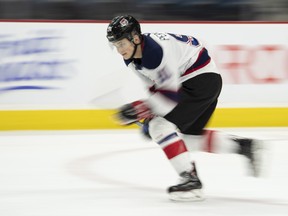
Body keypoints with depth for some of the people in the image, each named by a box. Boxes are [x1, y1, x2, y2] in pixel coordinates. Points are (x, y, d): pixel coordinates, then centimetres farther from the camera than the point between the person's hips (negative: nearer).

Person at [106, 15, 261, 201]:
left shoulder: (155, 51, -28)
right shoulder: (132, 59, 2)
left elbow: (170, 93, -28)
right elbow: (156, 86, 16)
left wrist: (140, 109, -28)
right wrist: (150, 115, 9)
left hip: (203, 79, -11)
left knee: (161, 126, -18)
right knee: (189, 136, 21)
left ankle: (190, 180, -20)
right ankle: (242, 146, 31)